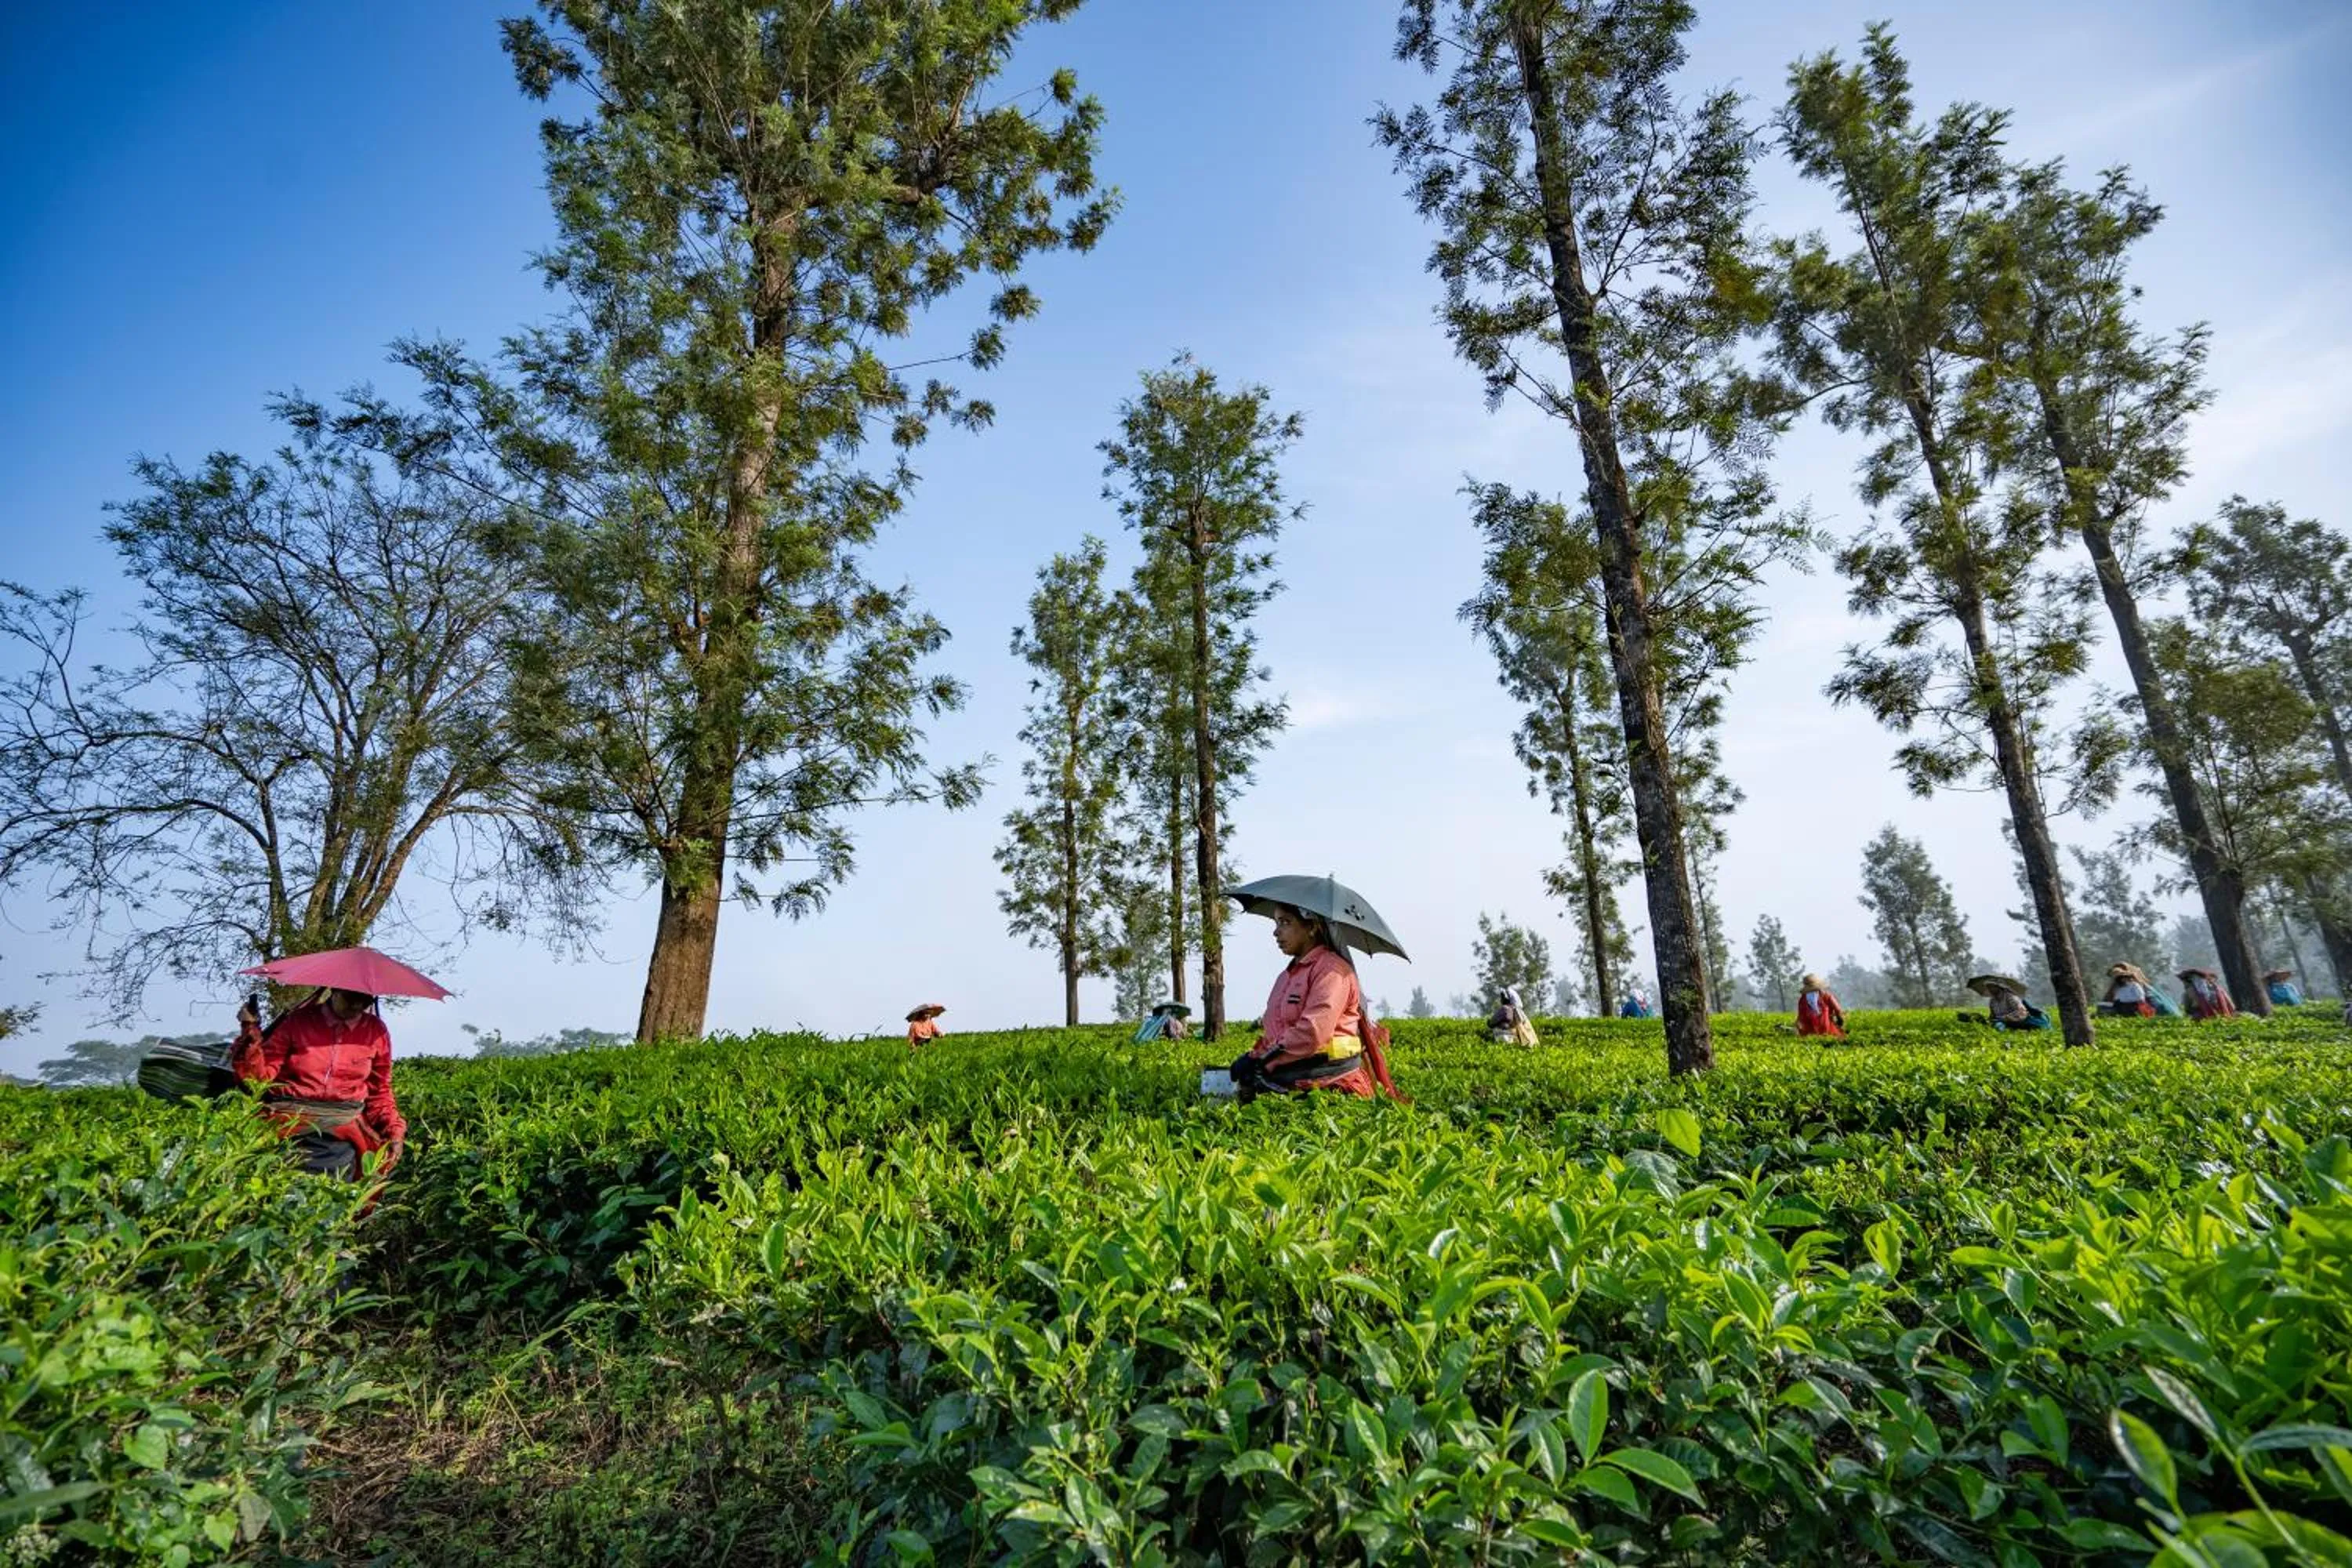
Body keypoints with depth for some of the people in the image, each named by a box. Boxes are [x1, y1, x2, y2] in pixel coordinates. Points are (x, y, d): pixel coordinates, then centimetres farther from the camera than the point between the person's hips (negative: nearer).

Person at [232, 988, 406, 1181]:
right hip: (291, 1118, 0)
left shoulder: (376, 1031, 7)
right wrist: (251, 1036, -15)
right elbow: (262, 1075, -1)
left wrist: (395, 1130, 3)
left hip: (343, 1123, 1)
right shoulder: (298, 1022, 2)